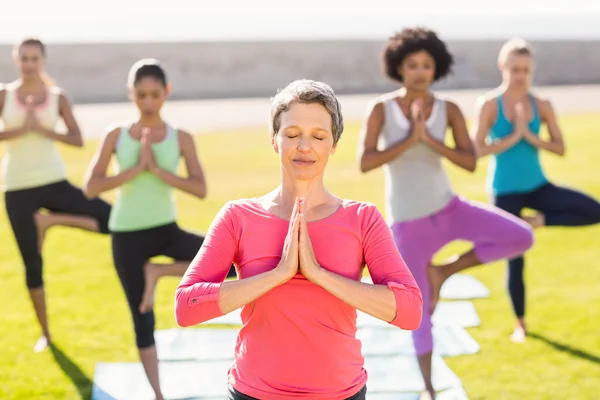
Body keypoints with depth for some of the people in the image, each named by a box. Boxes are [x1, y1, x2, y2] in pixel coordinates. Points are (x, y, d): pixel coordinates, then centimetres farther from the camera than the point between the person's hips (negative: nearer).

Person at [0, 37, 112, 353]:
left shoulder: (58, 97, 2)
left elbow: (78, 140, -6)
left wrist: (42, 129, -16)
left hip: (54, 182, 1)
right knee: (32, 264, 4)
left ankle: (51, 220, 0)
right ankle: (44, 333, 19)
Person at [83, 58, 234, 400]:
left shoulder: (181, 138, -2)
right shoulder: (116, 136, -1)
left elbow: (200, 189, -12)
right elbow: (91, 188, -10)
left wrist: (157, 169, -20)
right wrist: (136, 168, -18)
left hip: (167, 229, 1)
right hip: (127, 235, -1)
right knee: (143, 319, 5)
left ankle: (158, 271, -5)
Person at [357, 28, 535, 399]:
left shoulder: (449, 110, -5)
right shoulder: (381, 108, -10)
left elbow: (471, 163, -14)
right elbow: (364, 164, -21)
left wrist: (429, 139, -26)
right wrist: (409, 139, -26)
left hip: (448, 208, 3)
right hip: (409, 223, -3)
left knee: (522, 238, -17)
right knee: (419, 314, 2)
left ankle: (442, 271, 1)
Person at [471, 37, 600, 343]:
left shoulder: (542, 106, -1)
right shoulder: (489, 105, -10)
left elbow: (560, 148, -2)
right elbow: (478, 149, -17)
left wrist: (530, 136, -15)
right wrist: (514, 136, -19)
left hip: (537, 185, 3)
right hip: (505, 190, -3)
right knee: (515, 260, 4)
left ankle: (539, 220, 1)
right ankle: (520, 324, 23)